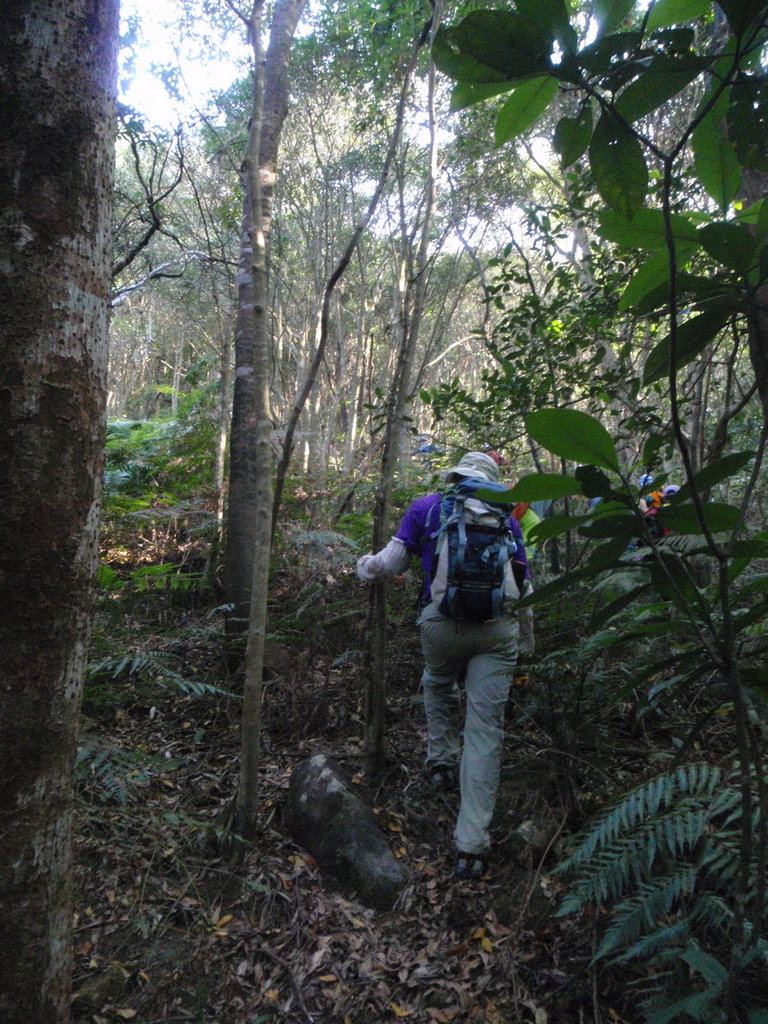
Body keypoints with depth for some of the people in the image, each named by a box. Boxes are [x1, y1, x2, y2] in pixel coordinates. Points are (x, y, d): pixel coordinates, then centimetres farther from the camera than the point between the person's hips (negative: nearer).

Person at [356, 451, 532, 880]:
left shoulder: (426, 507, 13)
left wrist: (366, 566, 31)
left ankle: (442, 762, 35)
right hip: (497, 627, 0)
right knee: (485, 729, 2)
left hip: (442, 621, 0)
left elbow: (392, 562, 9)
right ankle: (472, 846, 2)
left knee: (438, 684, 34)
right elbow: (524, 584, 17)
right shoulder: (505, 517, 17)